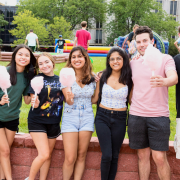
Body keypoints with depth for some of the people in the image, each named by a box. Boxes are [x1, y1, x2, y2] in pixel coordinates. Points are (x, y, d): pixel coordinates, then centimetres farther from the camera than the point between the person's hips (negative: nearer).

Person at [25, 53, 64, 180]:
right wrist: (35, 102, -29)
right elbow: (34, 101, -7)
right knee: (44, 154, -12)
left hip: (54, 122, 4)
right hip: (37, 121, -4)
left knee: (48, 155, 12)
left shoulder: (60, 79, 5)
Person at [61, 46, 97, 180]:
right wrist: (69, 98, -36)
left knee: (81, 155, 8)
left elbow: (93, 100, 11)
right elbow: (69, 101, -12)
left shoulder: (91, 78, 4)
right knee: (70, 158, -6)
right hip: (70, 117, -3)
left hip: (87, 118, 3)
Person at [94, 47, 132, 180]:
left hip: (120, 119, 1)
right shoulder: (103, 77, 0)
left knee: (115, 155, 9)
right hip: (103, 117, -1)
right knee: (107, 155, -7)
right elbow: (96, 98, 6)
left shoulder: (129, 80, -1)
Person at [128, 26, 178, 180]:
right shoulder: (133, 63, 10)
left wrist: (164, 81, -41)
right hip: (136, 115, 4)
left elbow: (174, 77, -21)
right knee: (143, 155, 9)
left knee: (160, 157, -4)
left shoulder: (165, 59, -2)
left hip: (158, 116, -3)